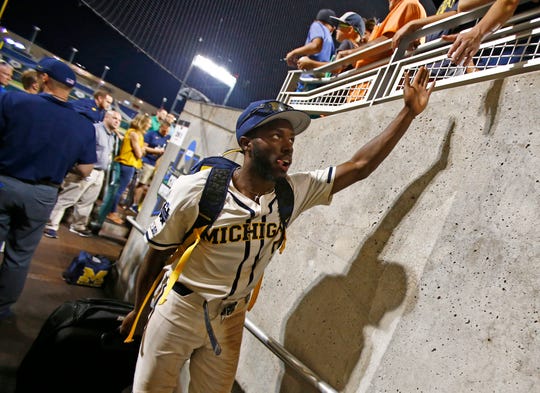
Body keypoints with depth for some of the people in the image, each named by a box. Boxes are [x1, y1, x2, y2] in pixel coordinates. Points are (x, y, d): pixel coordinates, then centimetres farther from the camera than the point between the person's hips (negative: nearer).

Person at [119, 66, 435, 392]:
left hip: (231, 317, 3)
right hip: (178, 310, -3)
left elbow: (359, 166, -14)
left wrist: (409, 112, -18)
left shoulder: (295, 192, -12)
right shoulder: (195, 191, -22)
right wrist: (138, 311, 3)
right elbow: (156, 255, -9)